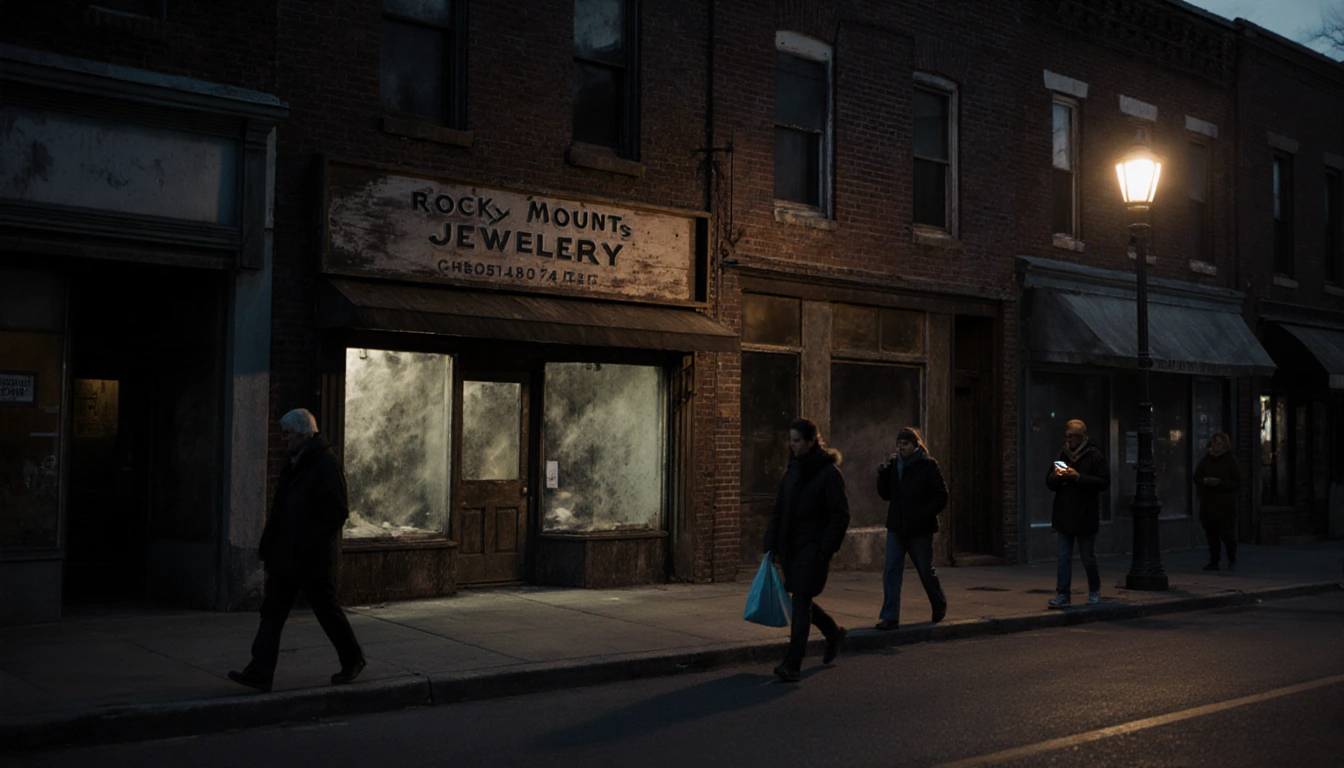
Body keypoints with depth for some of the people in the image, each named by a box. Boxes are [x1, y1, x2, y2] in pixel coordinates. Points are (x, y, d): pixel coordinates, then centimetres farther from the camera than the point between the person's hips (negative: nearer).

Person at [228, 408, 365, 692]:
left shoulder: (327, 465, -14)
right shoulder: (295, 464, 14)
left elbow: (338, 512, -19)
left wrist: (311, 545, -21)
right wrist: (269, 546, 13)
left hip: (312, 561, -8)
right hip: (285, 557, 9)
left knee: (328, 611, 5)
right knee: (271, 612, 2)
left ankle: (353, 660, 23)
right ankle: (260, 672, 2)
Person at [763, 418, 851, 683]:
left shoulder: (829, 472, -10)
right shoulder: (793, 470, 12)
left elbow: (840, 516, -11)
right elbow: (779, 511, 14)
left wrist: (826, 551, -17)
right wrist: (771, 545, 8)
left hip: (813, 549, -7)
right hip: (790, 547, 7)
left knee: (801, 602, -10)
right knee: (800, 600, 14)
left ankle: (792, 664, -9)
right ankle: (834, 632, 39)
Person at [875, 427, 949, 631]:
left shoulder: (928, 466, -7)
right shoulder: (893, 465, 6)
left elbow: (941, 497, -7)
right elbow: (885, 494, 7)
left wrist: (924, 515, -18)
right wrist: (883, 472, -7)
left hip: (920, 529, -4)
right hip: (896, 528, 4)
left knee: (926, 571, 9)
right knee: (891, 571, -5)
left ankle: (940, 605, 36)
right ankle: (890, 617, -5)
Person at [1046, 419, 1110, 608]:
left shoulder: (1094, 456, -5)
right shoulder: (1063, 455, 11)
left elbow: (1104, 482, -14)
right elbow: (1049, 483, 14)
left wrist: (1077, 477, -21)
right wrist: (1056, 475, -9)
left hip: (1085, 517, -4)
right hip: (1064, 516, 4)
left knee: (1088, 557, 6)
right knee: (1064, 557, 3)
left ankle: (1094, 591, 25)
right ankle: (1062, 594, 5)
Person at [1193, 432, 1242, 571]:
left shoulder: (1231, 460, -1)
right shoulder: (1206, 459, 9)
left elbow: (1237, 483, -4)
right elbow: (1196, 477, 11)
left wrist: (1220, 482, -16)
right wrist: (1205, 481, -11)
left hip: (1225, 505, -3)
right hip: (1208, 503, 3)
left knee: (1227, 533, -4)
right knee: (1211, 534, 3)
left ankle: (1232, 559, 18)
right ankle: (1214, 561, 10)